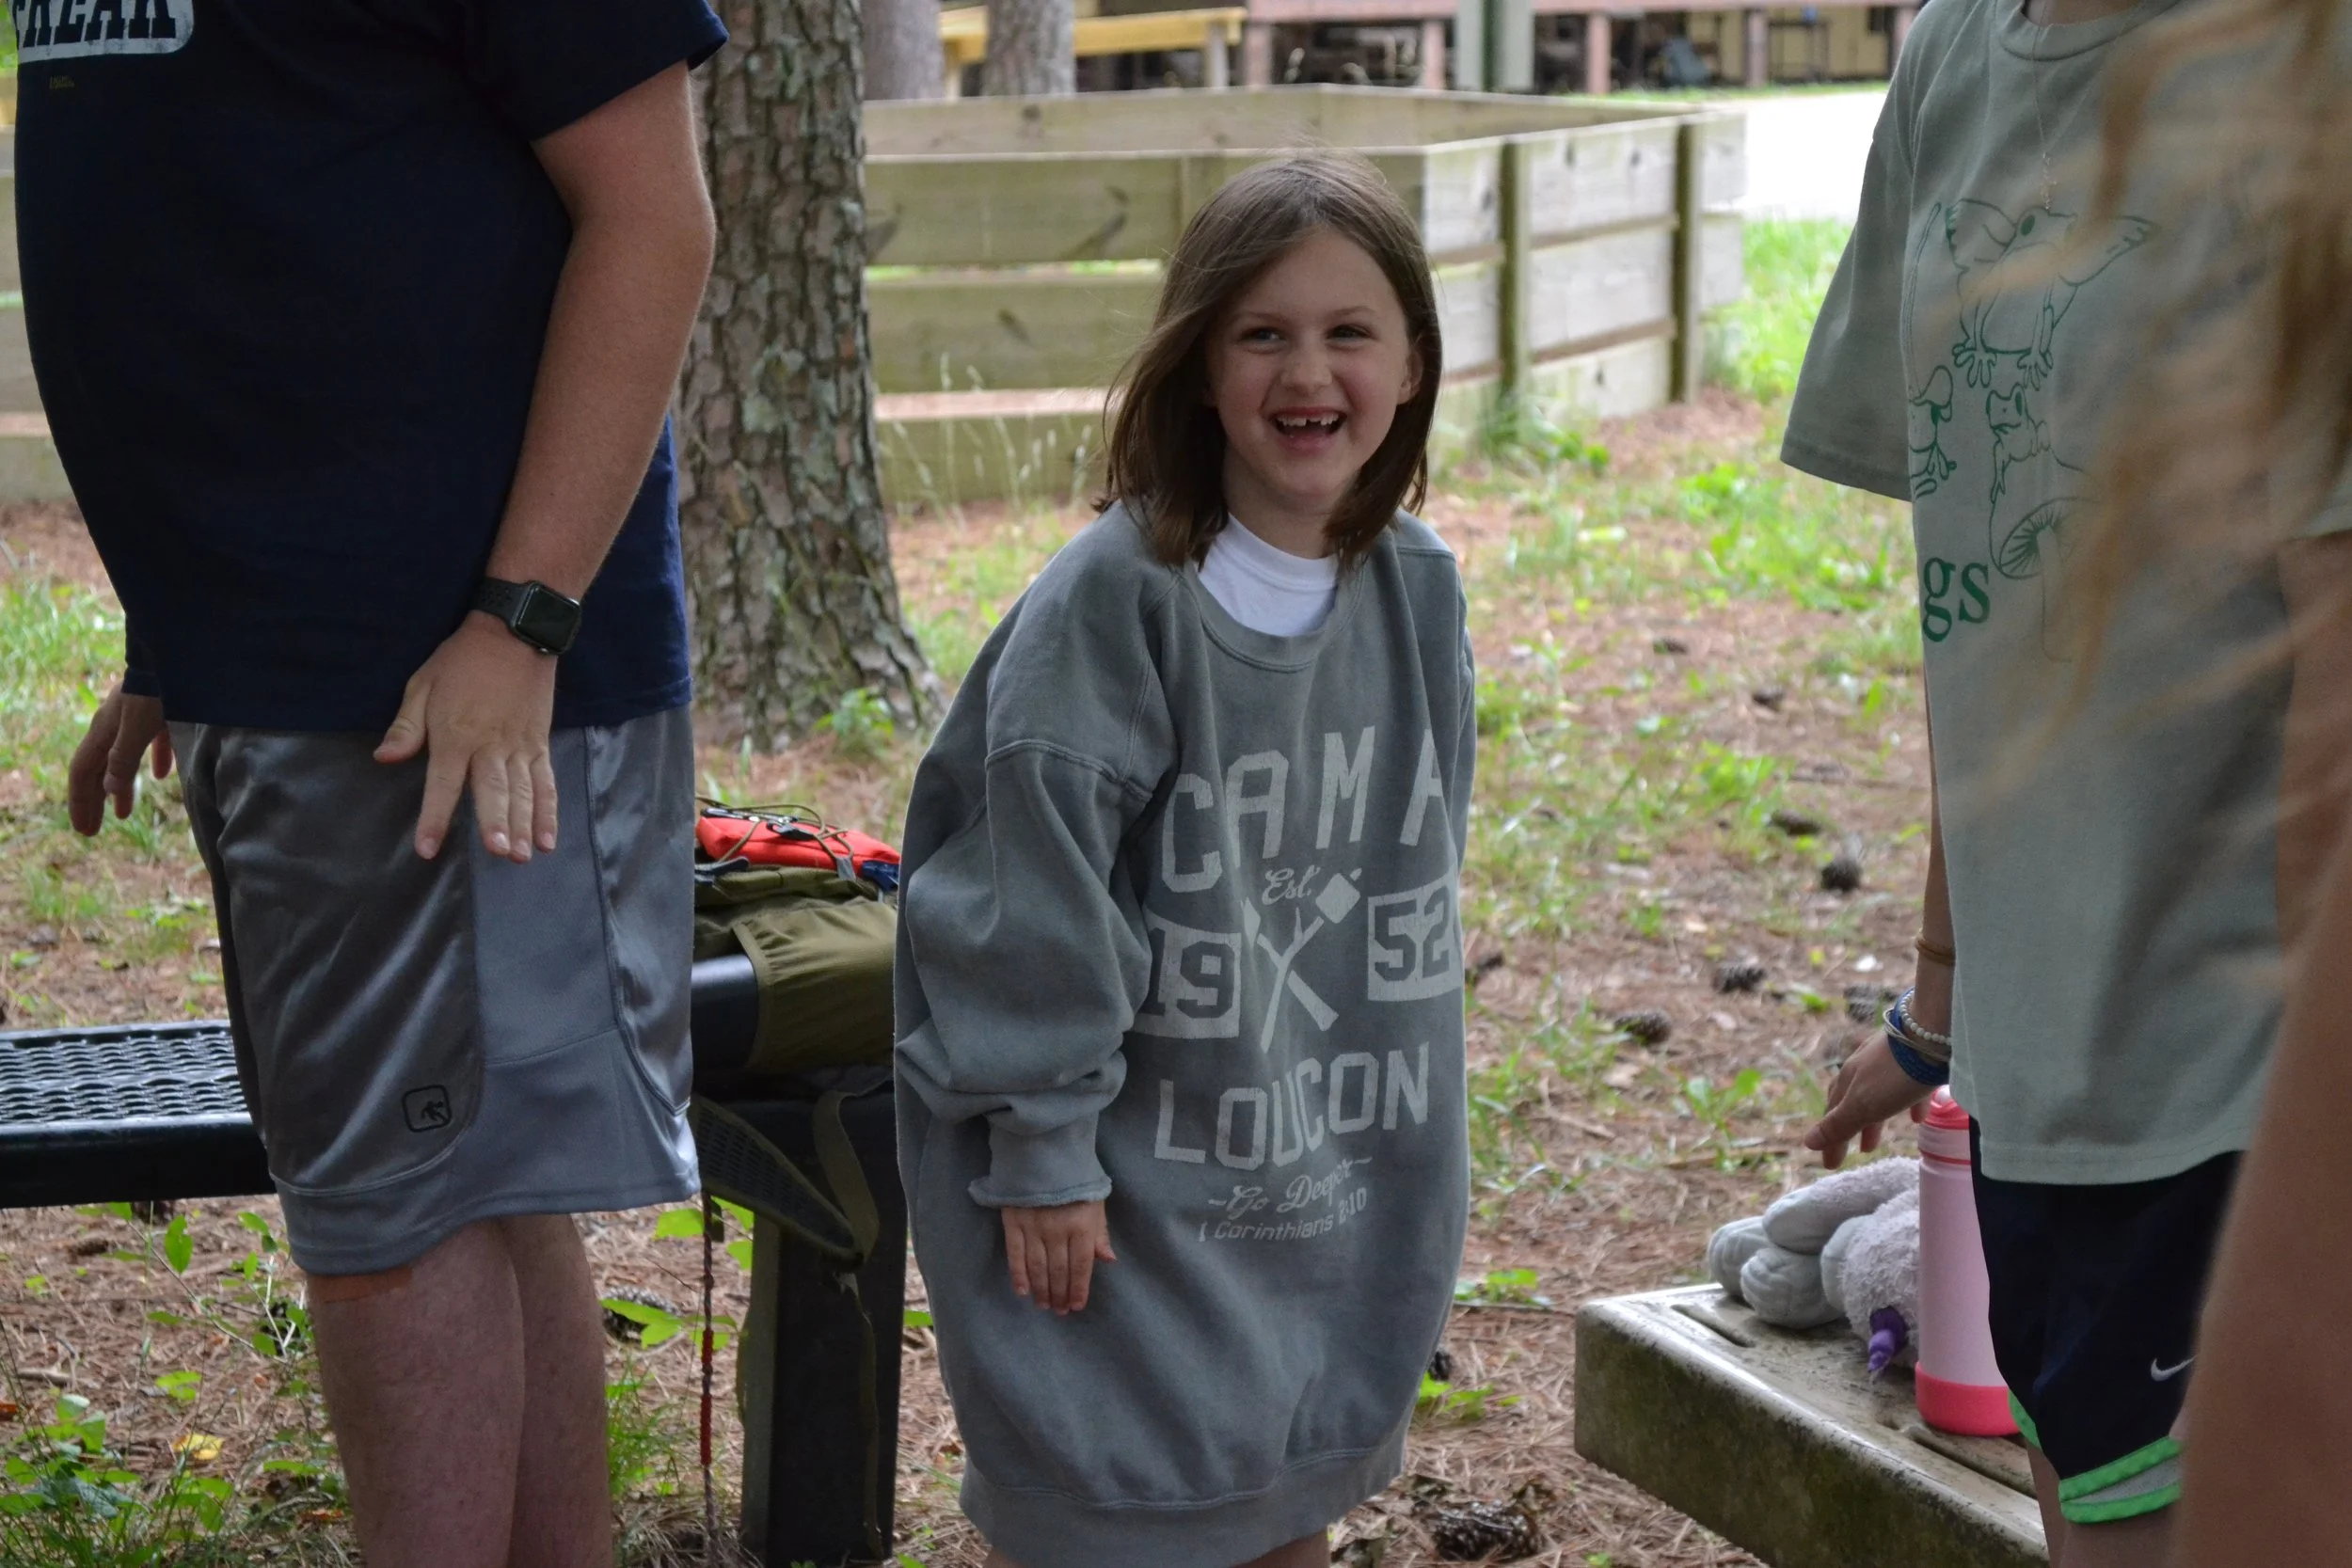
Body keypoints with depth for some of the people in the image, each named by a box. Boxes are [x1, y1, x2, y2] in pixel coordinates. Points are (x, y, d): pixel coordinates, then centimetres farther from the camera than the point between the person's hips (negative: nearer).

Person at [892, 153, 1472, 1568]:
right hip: (1133, 1167, -6)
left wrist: (1408, 1123, 14)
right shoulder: (1115, 600, -19)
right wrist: (1041, 1154, -15)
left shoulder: (1417, 588, 1)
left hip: (1342, 1173, 6)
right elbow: (1036, 891, -17)